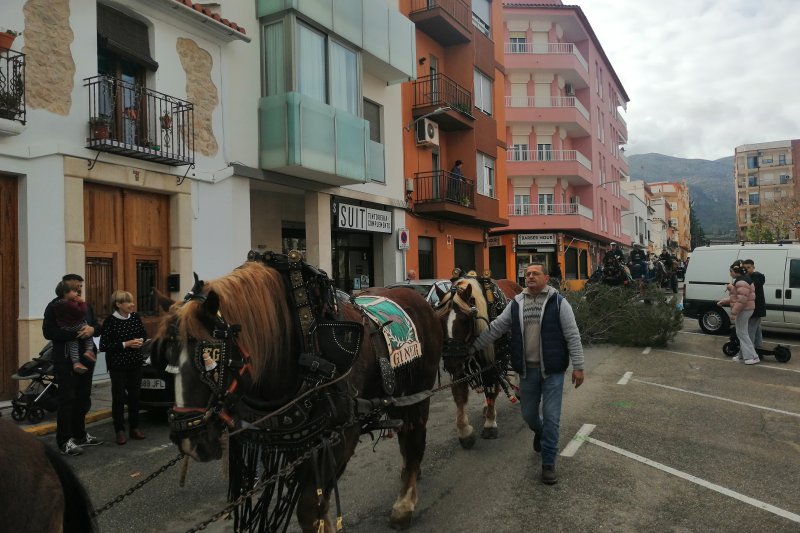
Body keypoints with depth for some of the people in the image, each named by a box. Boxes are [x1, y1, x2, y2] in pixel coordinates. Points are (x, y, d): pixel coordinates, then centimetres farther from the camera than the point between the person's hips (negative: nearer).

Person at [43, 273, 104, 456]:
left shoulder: (86, 306, 15)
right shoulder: (54, 307, -6)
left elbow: (98, 327, 13)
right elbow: (48, 332, -17)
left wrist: (92, 329, -11)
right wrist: (76, 333, -25)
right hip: (66, 360, -7)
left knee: (83, 398, 13)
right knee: (67, 400, -4)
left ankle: (80, 435, 24)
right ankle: (65, 441, 2)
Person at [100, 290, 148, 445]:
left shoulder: (135, 317, 2)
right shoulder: (110, 321, -13)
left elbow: (144, 334, 17)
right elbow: (103, 346, -15)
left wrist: (141, 341, -5)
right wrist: (125, 344, -20)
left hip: (135, 364, 5)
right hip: (118, 366, -5)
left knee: (135, 395, 11)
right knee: (119, 397, 1)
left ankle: (134, 427, 23)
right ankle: (120, 430, 14)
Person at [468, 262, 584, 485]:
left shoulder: (558, 302, -6)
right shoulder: (516, 304, 4)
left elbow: (573, 336, -6)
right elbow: (495, 329, 8)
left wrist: (578, 366, -10)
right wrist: (472, 347, 6)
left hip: (552, 370, -3)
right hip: (527, 369, 4)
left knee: (551, 417, 0)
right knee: (528, 414, 15)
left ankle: (548, 463, 14)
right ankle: (540, 433, 49)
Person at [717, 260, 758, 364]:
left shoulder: (741, 282, -20)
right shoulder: (742, 280, 15)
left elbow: (742, 299, -27)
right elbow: (736, 296, 24)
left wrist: (734, 312, -25)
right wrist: (724, 301, 26)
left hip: (743, 310, -11)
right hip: (744, 310, 11)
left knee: (742, 333, -5)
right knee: (742, 333, 16)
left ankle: (753, 357, -4)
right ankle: (742, 355, 23)